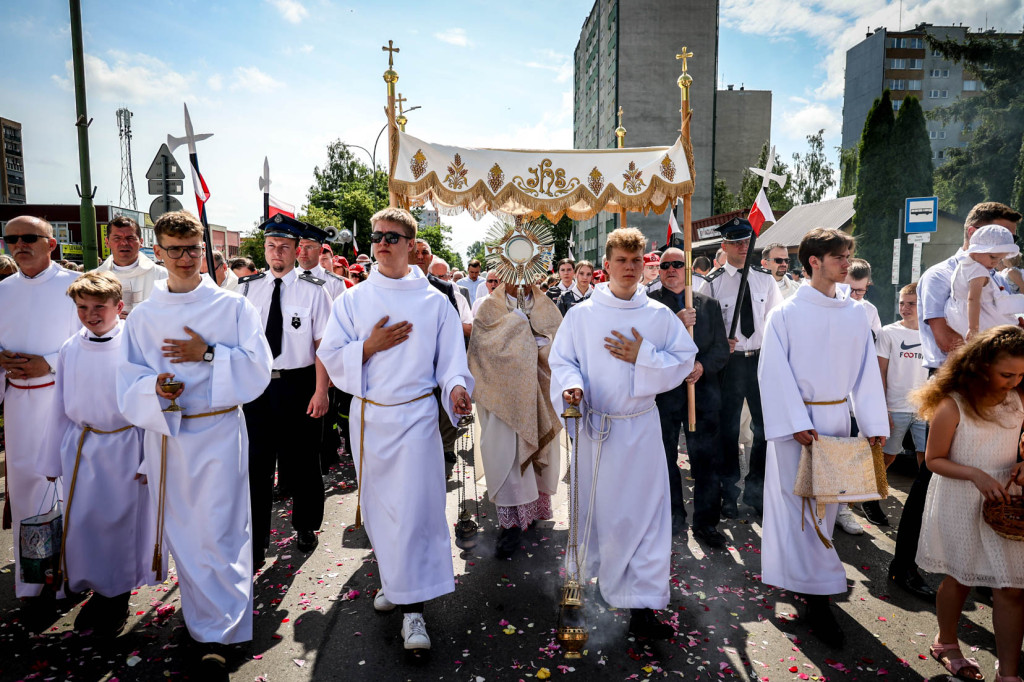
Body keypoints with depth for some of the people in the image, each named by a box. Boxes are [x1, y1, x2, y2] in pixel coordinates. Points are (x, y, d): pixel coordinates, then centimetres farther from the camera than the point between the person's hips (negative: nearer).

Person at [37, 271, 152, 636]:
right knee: (81, 522, 10)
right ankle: (98, 590, 34)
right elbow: (61, 407, 11)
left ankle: (118, 596, 29)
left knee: (123, 521, 6)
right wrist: (52, 460, 14)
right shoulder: (70, 349, 2)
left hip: (125, 447, -4)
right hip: (81, 447, 4)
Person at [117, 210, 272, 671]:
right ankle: (201, 620, 32)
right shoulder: (142, 317, 5)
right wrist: (154, 388, -18)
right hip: (164, 436, 3)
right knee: (180, 532, 13)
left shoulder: (233, 306, -2)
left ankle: (220, 633, 11)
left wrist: (208, 353, -17)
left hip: (219, 433, -3)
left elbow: (258, 368, -7)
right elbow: (128, 387, 3)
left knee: (218, 533, -3)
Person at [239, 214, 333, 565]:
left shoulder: (313, 290, -6)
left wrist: (321, 391, -15)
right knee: (257, 464, 6)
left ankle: (306, 527, 36)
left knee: (302, 463, 13)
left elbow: (323, 344, -10)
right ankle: (254, 545, 20)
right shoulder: (248, 287, 4)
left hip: (299, 385, -2)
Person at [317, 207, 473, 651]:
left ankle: (413, 608, 3)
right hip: (368, 416, 3)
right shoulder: (353, 300, 5)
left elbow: (451, 359, 0)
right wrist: (370, 346, -12)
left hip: (415, 415, -3)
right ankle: (393, 578, 37)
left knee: (414, 509, -7)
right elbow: (331, 358, 2)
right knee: (377, 507, 14)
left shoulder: (434, 302, 1)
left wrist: (457, 387, -20)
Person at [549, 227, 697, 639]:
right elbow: (562, 361, -1)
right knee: (593, 508, 11)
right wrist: (572, 387, -21)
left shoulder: (660, 316, 3)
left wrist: (642, 357, -12)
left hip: (641, 427, 1)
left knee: (644, 512, 0)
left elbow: (684, 361, 2)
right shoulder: (581, 314, 0)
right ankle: (581, 576, 36)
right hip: (594, 425, -1)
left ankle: (642, 604, 10)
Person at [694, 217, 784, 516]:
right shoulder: (712, 282, -4)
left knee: (765, 426, 8)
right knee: (728, 428, 7)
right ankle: (729, 492, 23)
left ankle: (756, 489, 26)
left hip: (762, 359, 3)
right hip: (729, 361, -3)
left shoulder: (765, 278, 5)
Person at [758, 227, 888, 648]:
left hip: (837, 418, 5)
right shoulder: (787, 313, -7)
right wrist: (797, 422, -17)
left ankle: (802, 572, 30)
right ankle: (817, 596, 5)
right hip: (796, 418, -5)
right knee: (801, 501, -3)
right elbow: (774, 372, -10)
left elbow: (866, 370, 8)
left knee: (828, 497, 12)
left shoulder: (855, 314, 7)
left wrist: (874, 423, 0)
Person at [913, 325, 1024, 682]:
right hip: (960, 503, -4)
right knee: (959, 577, 13)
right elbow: (934, 459, -12)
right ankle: (946, 643, 38)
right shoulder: (952, 406, -19)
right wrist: (976, 475, -24)